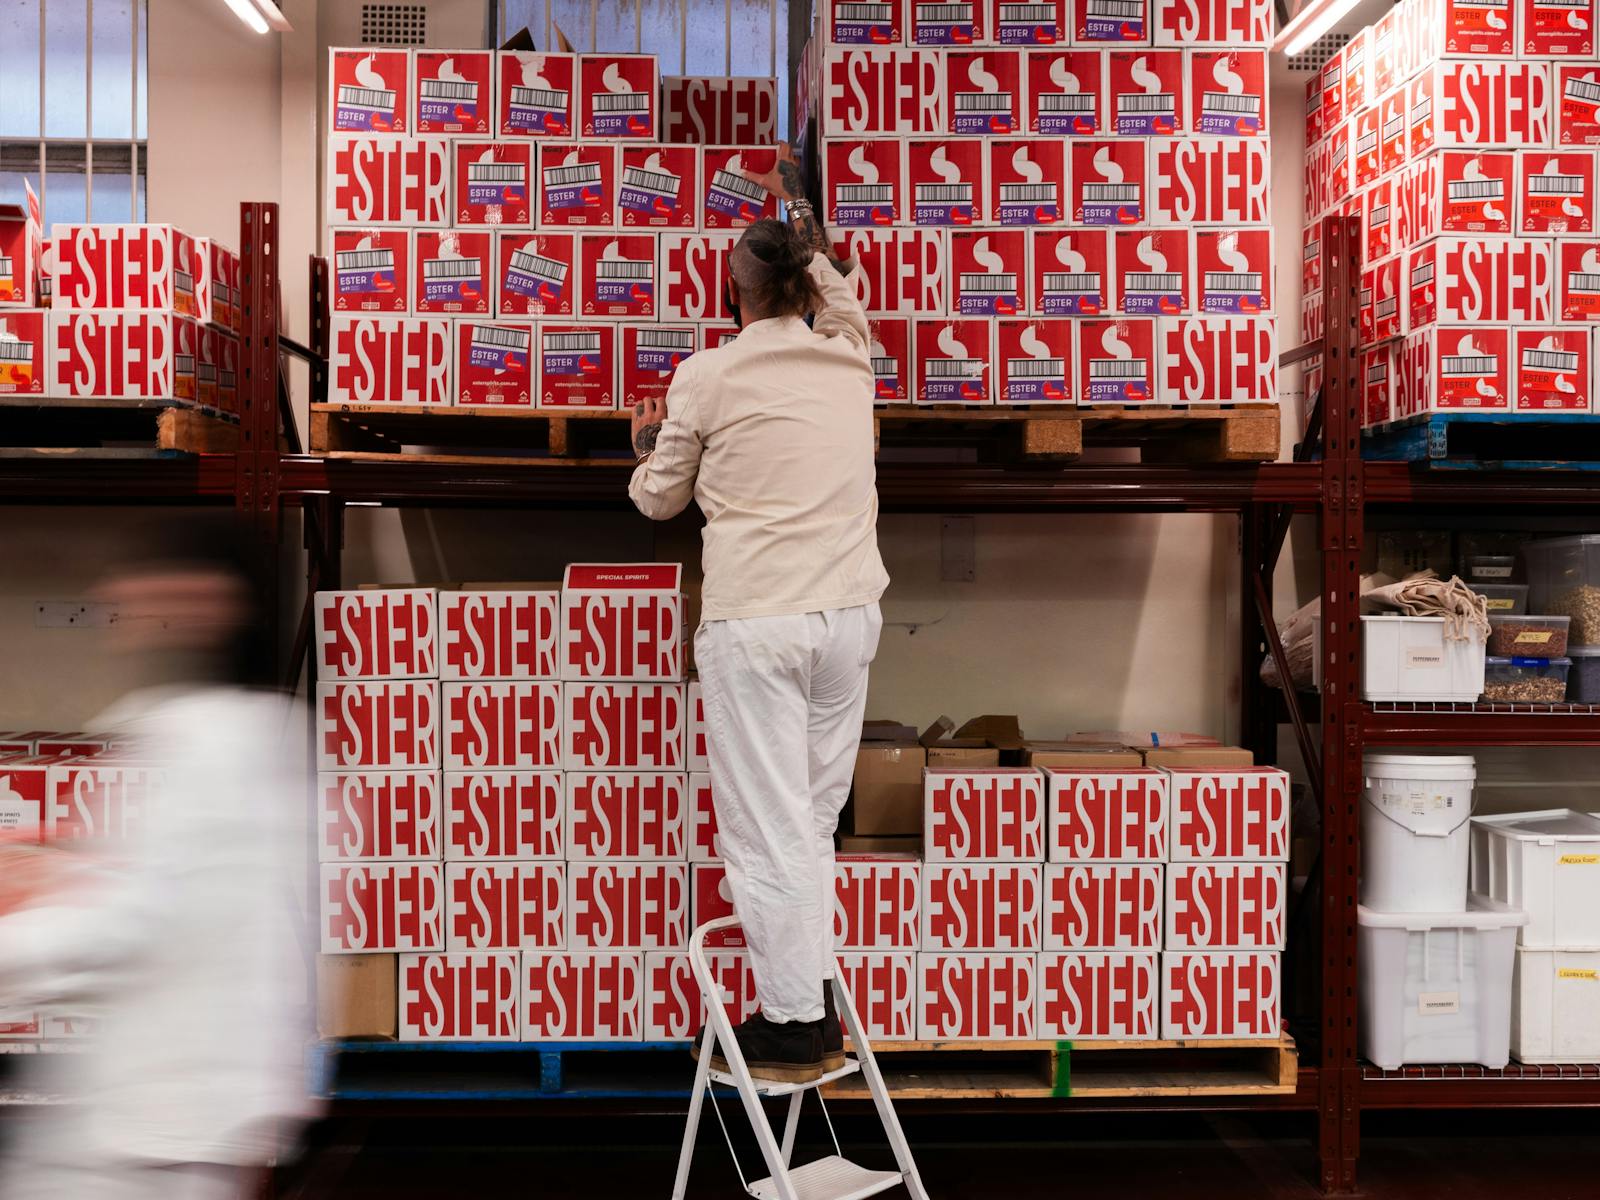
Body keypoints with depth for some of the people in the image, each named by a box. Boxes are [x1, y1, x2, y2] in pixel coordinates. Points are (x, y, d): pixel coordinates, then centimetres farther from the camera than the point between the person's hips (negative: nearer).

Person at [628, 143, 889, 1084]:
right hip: (849, 616, 5)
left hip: (755, 624, -5)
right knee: (815, 819, 14)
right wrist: (798, 204, 46)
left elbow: (659, 500, 9)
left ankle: (794, 1027, 7)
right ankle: (815, 1007, 19)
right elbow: (837, 281, 31)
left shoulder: (709, 377, -4)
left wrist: (649, 445, 30)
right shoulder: (850, 354, 7)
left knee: (769, 827, 1)